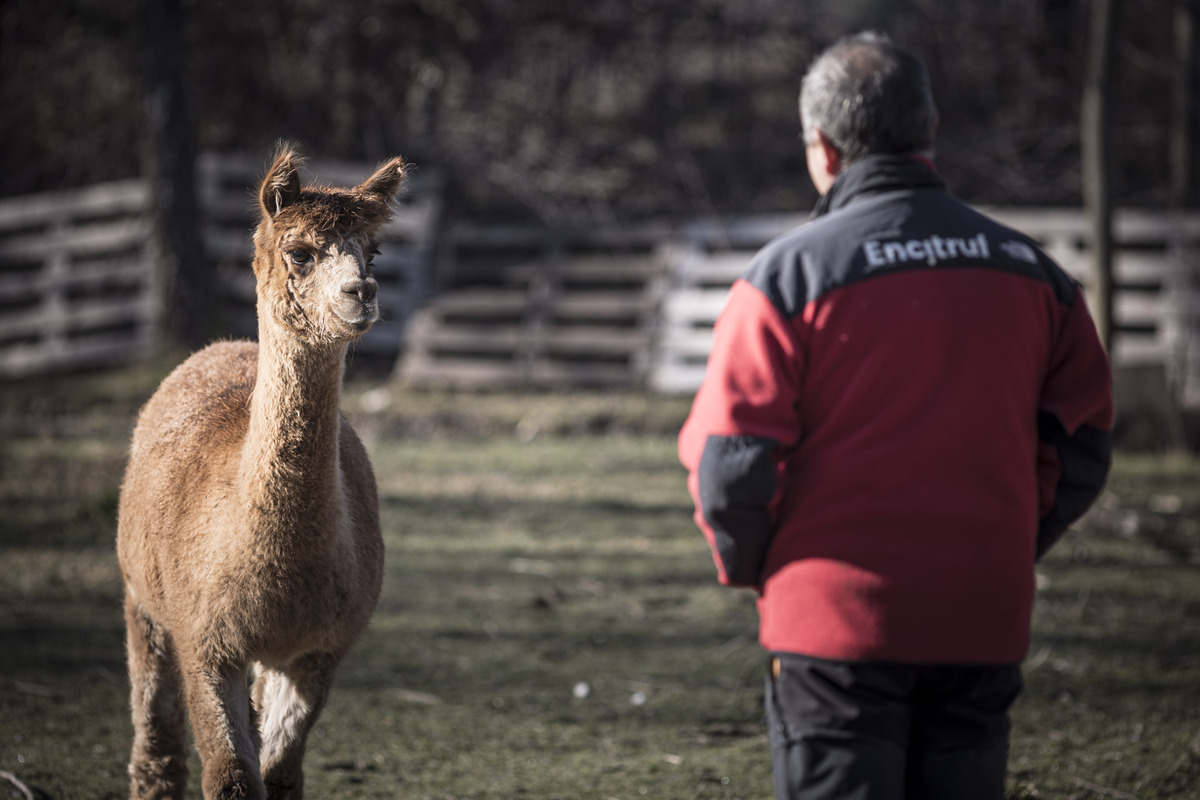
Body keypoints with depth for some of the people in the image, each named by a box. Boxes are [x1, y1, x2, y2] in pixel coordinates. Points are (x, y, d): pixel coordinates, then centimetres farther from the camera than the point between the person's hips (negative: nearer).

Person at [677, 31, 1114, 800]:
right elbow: (1083, 445, 8)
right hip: (984, 625, 4)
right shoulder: (1032, 271, 6)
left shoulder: (790, 273, -8)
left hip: (836, 622, -4)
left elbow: (730, 465, -11)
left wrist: (748, 565, 7)